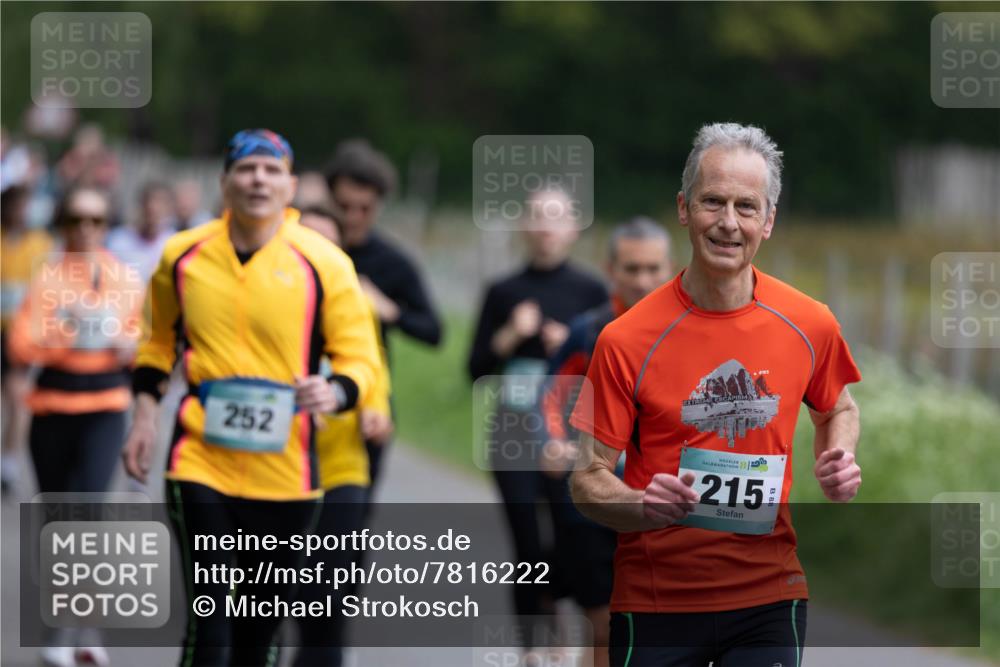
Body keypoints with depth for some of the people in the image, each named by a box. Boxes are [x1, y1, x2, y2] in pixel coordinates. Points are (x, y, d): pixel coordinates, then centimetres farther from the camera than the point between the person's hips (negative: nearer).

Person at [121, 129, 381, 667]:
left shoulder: (323, 261, -4)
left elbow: (360, 357, 0)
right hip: (199, 461, 0)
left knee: (263, 622, 11)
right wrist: (144, 413, 10)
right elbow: (159, 340, 20)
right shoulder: (182, 255, 3)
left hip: (285, 468, 0)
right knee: (209, 621, -10)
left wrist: (335, 392, -21)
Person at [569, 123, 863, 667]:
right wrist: (643, 507, -26)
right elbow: (588, 477, -6)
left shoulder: (810, 325, -1)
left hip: (768, 598, 2)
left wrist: (839, 461, 0)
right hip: (656, 598, -2)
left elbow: (837, 409, 21)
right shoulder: (626, 340, -10)